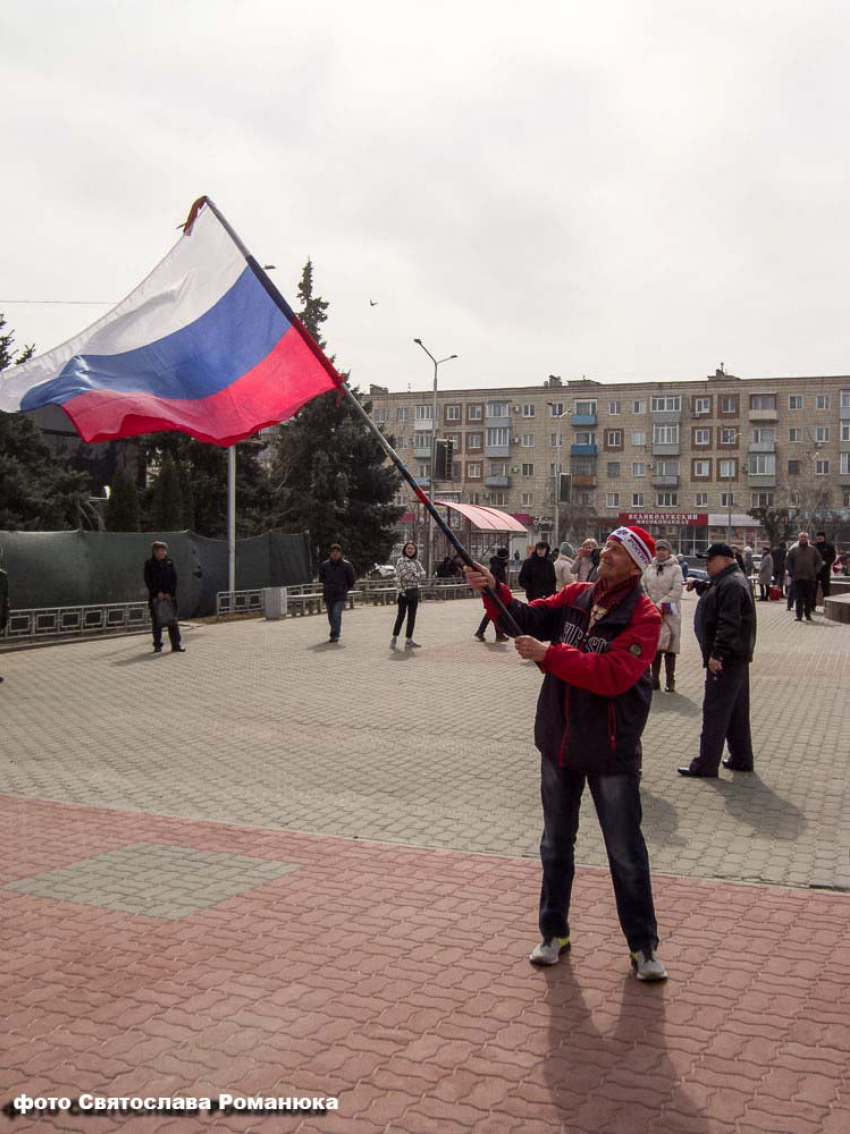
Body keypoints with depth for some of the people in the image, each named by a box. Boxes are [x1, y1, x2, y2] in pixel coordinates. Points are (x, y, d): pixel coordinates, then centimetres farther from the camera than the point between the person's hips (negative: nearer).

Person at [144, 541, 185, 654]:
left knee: (173, 620, 0)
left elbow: (174, 579, 3)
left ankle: (176, 644, 1)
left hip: (170, 596, 1)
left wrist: (170, 593, -8)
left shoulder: (170, 563, 8)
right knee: (156, 621, 0)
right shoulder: (149, 564, 3)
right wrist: (157, 593, -11)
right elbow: (148, 581, -2)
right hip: (155, 597, -1)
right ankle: (158, 645, 6)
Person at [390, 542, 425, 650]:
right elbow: (404, 575, -13)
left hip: (414, 591, 5)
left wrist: (413, 575, -10)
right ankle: (394, 639, 6)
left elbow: (423, 574, 0)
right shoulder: (401, 561, -2)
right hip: (404, 591, -5)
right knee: (401, 616, -4)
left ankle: (409, 640, 8)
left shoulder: (416, 562, 13)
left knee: (412, 617, 4)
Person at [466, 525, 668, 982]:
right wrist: (493, 590, -17)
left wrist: (550, 654, -29)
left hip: (611, 753, -5)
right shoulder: (575, 597, 0)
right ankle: (553, 933, 33)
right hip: (559, 743, 5)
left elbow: (614, 674, -28)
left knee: (626, 854, 6)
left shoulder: (642, 615, -17)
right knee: (555, 845, 17)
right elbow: (528, 618, 0)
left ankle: (643, 946, 22)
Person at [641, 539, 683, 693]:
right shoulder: (649, 569, 9)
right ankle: (655, 679, 14)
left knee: (670, 646, -1)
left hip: (670, 614, -3)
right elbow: (643, 589, 9)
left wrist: (659, 605, -14)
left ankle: (670, 681, 5)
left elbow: (677, 592, -10)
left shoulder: (675, 569, -2)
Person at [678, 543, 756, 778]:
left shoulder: (731, 584, -18)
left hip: (725, 659, -11)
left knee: (715, 711, -6)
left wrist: (717, 654, -28)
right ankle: (741, 759, 25)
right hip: (737, 656, 11)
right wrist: (700, 585, 13)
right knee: (737, 711, 16)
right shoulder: (733, 580, 16)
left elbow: (729, 623, -26)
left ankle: (706, 765, -2)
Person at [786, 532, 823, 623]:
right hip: (797, 578, -1)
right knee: (798, 598, -2)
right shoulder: (794, 549, 7)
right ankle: (798, 615, 1)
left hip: (810, 578, 1)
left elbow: (819, 561, 12)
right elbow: (788, 562, 9)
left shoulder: (813, 550, 9)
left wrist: (815, 571, 0)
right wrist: (792, 572, -1)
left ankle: (808, 614, 14)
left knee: (809, 598, 5)